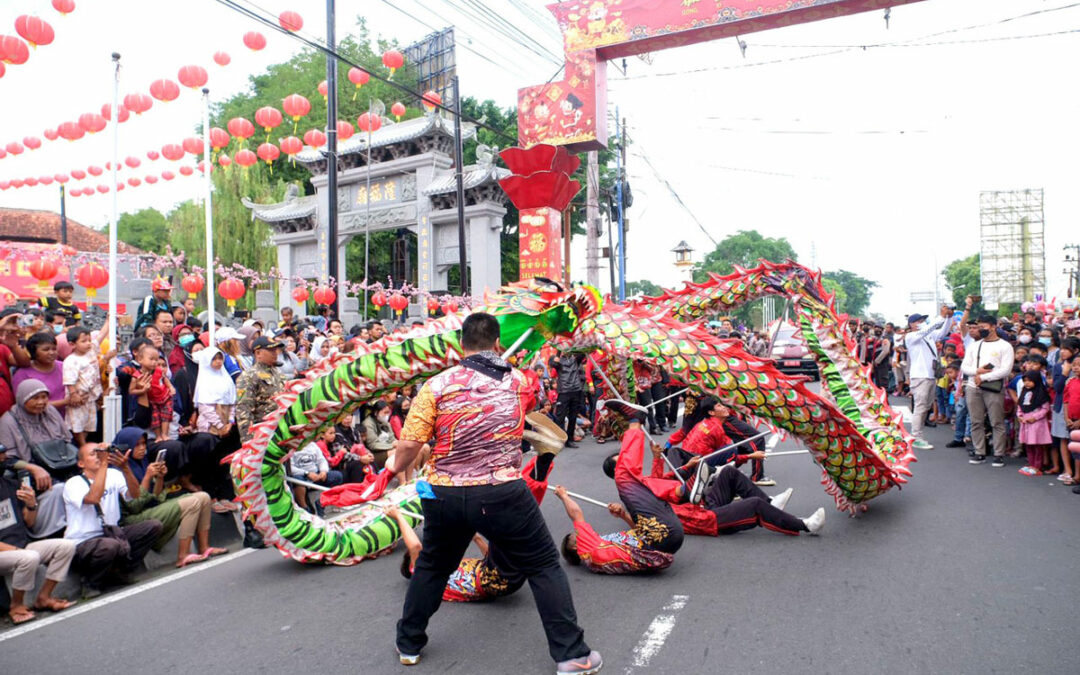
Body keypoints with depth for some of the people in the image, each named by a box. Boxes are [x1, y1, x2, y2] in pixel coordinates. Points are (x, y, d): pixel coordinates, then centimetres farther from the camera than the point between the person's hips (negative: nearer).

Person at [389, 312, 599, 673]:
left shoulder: (436, 385, -5)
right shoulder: (519, 381, 1)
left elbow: (409, 445, -7)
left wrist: (396, 466, 14)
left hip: (444, 495, 2)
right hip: (503, 494, -1)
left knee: (432, 566, 25)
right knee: (545, 566, 12)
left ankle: (408, 644, 40)